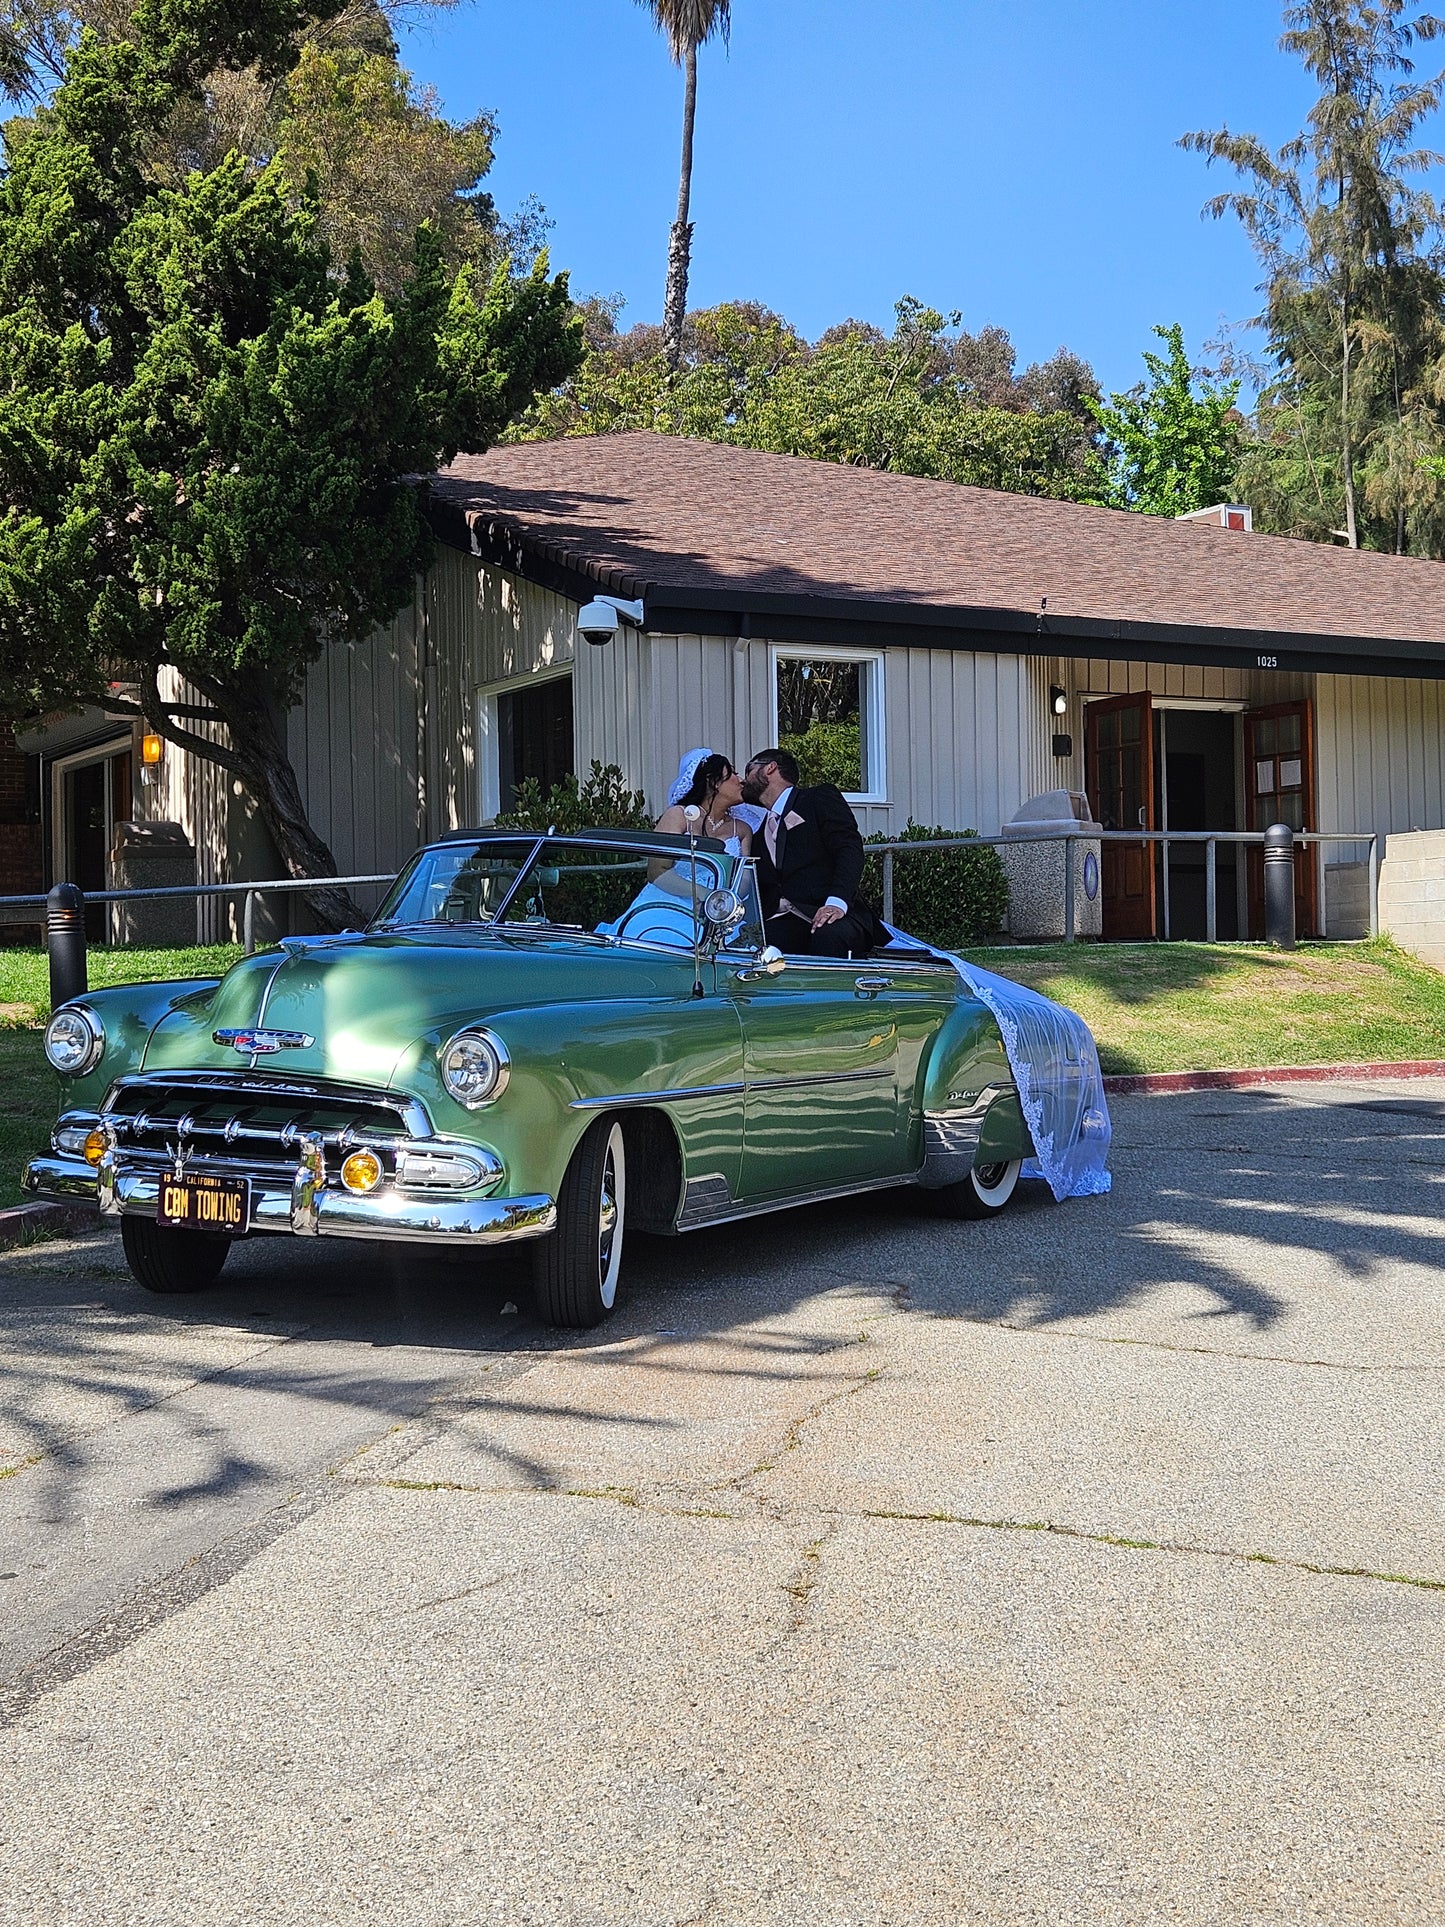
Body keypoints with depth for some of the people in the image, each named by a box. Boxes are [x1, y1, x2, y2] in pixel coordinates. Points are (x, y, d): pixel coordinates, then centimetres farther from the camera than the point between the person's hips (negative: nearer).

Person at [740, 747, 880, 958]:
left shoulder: (821, 797, 10)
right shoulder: (760, 836, 29)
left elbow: (850, 848, -5)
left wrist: (837, 902, -22)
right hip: (782, 922, 3)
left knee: (829, 935, -39)